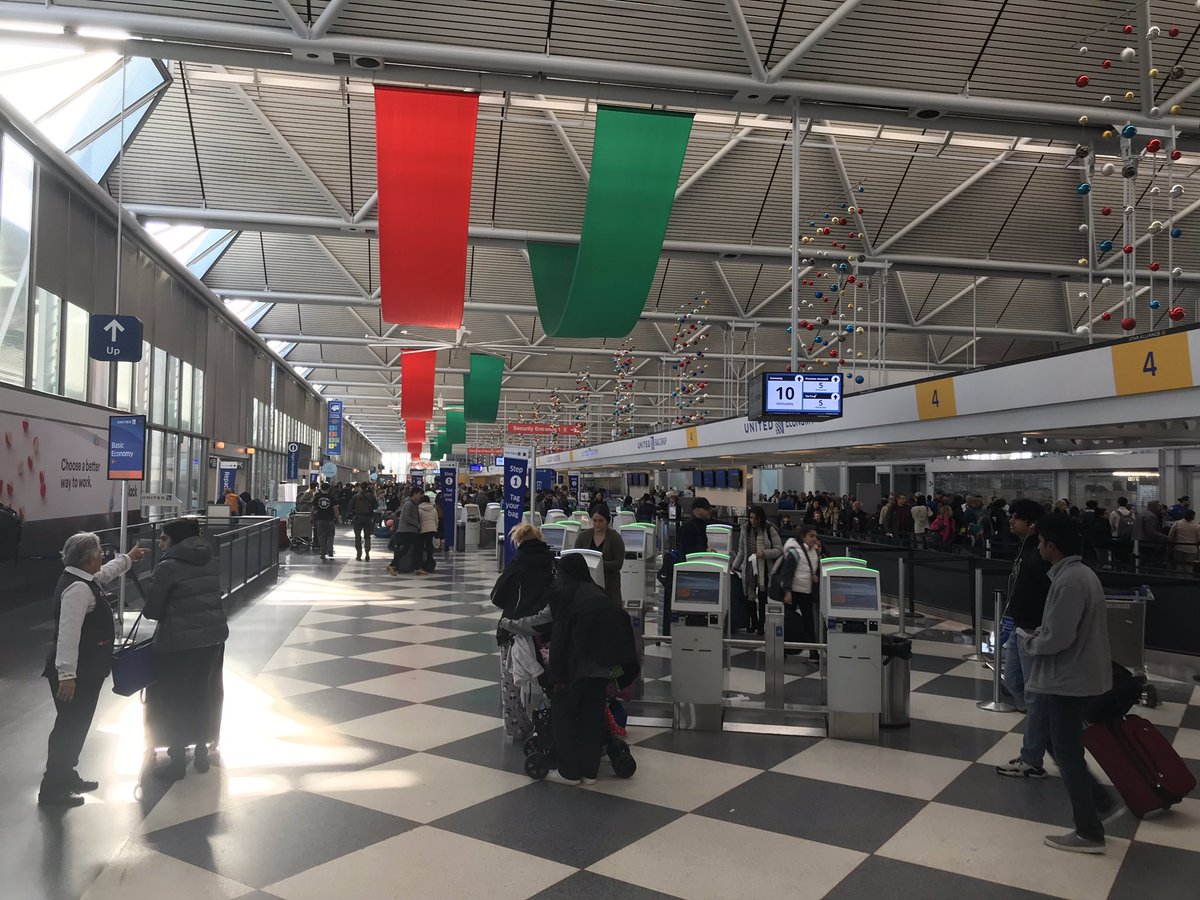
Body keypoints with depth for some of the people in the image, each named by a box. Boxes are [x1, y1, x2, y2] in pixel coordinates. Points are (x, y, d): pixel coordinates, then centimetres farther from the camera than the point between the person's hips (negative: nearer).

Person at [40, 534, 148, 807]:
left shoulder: (83, 579, 9)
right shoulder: (77, 588, -23)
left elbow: (104, 574, 34)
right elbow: (68, 633, -28)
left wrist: (128, 558, 48)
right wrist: (66, 675, -30)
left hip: (85, 670, 10)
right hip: (76, 672, -10)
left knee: (76, 726, 19)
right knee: (69, 727, -1)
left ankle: (66, 777, 32)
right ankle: (52, 789, 9)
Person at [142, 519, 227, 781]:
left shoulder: (167, 567, -12)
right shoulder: (210, 560, 7)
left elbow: (152, 610, -8)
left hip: (179, 642, -6)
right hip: (214, 636, 6)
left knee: (174, 700, 9)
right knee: (204, 694, 18)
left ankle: (178, 761, 16)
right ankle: (202, 751, 30)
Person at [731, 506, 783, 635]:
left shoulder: (769, 530, -5)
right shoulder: (746, 529, 5)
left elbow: (779, 549, -4)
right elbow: (741, 551, 13)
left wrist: (765, 553, -19)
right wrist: (733, 567, 12)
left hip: (764, 569, -3)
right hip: (749, 569, 3)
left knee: (762, 598, 1)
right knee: (749, 597, 6)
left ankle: (761, 625, 13)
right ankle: (754, 623, 23)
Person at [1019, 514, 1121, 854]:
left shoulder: (1068, 581, -24)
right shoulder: (1080, 573, 9)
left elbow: (1057, 639, -25)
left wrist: (1028, 641, -7)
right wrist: (1037, 634, 6)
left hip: (1068, 679, -10)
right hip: (1074, 674, 10)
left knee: (1068, 755, 2)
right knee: (1067, 749, 21)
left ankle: (1089, 833, 13)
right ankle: (1103, 803, 27)